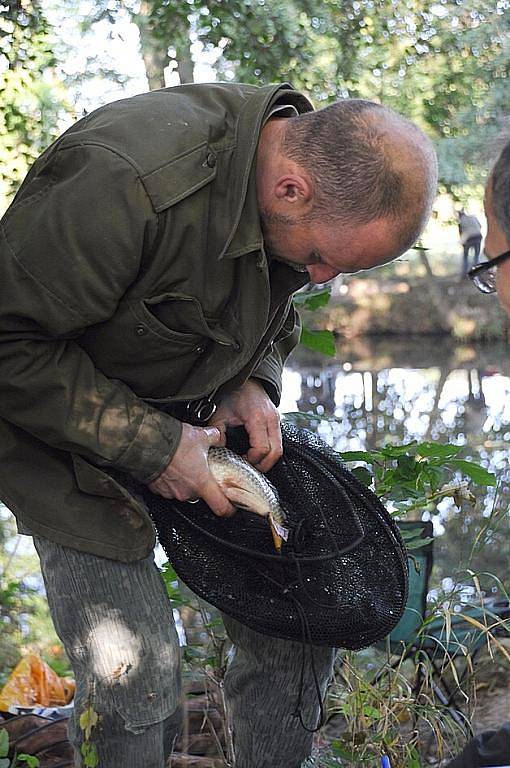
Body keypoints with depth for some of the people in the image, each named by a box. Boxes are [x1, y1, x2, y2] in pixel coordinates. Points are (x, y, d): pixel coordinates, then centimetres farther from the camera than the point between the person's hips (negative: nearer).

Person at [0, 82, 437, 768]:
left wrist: (253, 382, -8)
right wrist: (147, 446, -27)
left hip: (195, 414, 7)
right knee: (134, 680, -12)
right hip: (63, 420, -6)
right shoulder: (126, 183, -35)